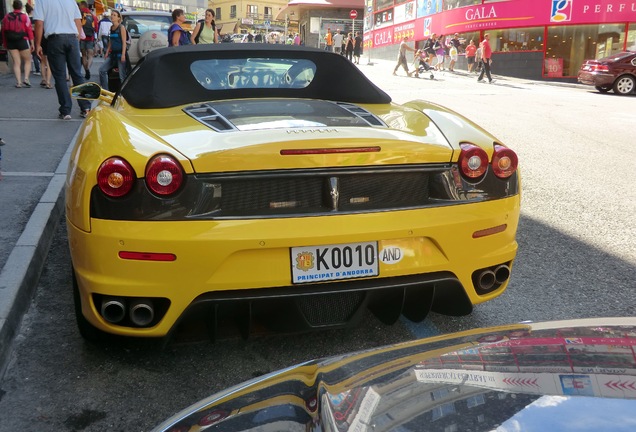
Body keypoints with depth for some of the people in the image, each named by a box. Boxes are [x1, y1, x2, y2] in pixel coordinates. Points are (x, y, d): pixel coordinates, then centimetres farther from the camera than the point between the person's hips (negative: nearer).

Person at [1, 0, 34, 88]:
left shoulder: (6, 17, 6)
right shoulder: (24, 16, -5)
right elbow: (29, 30, -9)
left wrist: (5, 44, 17)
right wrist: (32, 43, -5)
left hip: (10, 42, 3)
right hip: (22, 41, -3)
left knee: (16, 62, 4)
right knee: (27, 61, 10)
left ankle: (18, 82, -2)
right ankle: (26, 78, -6)